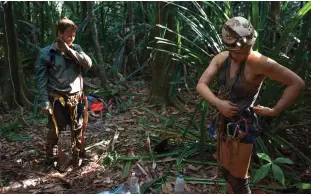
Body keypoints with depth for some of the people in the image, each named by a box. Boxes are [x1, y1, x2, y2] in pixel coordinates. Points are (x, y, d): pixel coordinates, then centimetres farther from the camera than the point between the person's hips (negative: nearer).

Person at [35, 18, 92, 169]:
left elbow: (88, 63, -9)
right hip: (57, 99, -4)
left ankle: (77, 155, 33)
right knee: (55, 130, 4)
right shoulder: (46, 53, -6)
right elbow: (41, 79, -7)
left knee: (78, 129, 14)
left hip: (77, 97, 4)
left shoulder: (75, 49, 6)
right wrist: (44, 101, -13)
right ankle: (50, 157, 26)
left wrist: (69, 51, -14)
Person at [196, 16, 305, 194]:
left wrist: (274, 111, -14)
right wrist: (218, 103, -24)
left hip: (242, 126, -6)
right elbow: (201, 84, -8)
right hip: (224, 122, 6)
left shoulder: (259, 62, -21)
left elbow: (297, 83, -16)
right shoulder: (221, 58, -4)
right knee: (226, 170, 22)